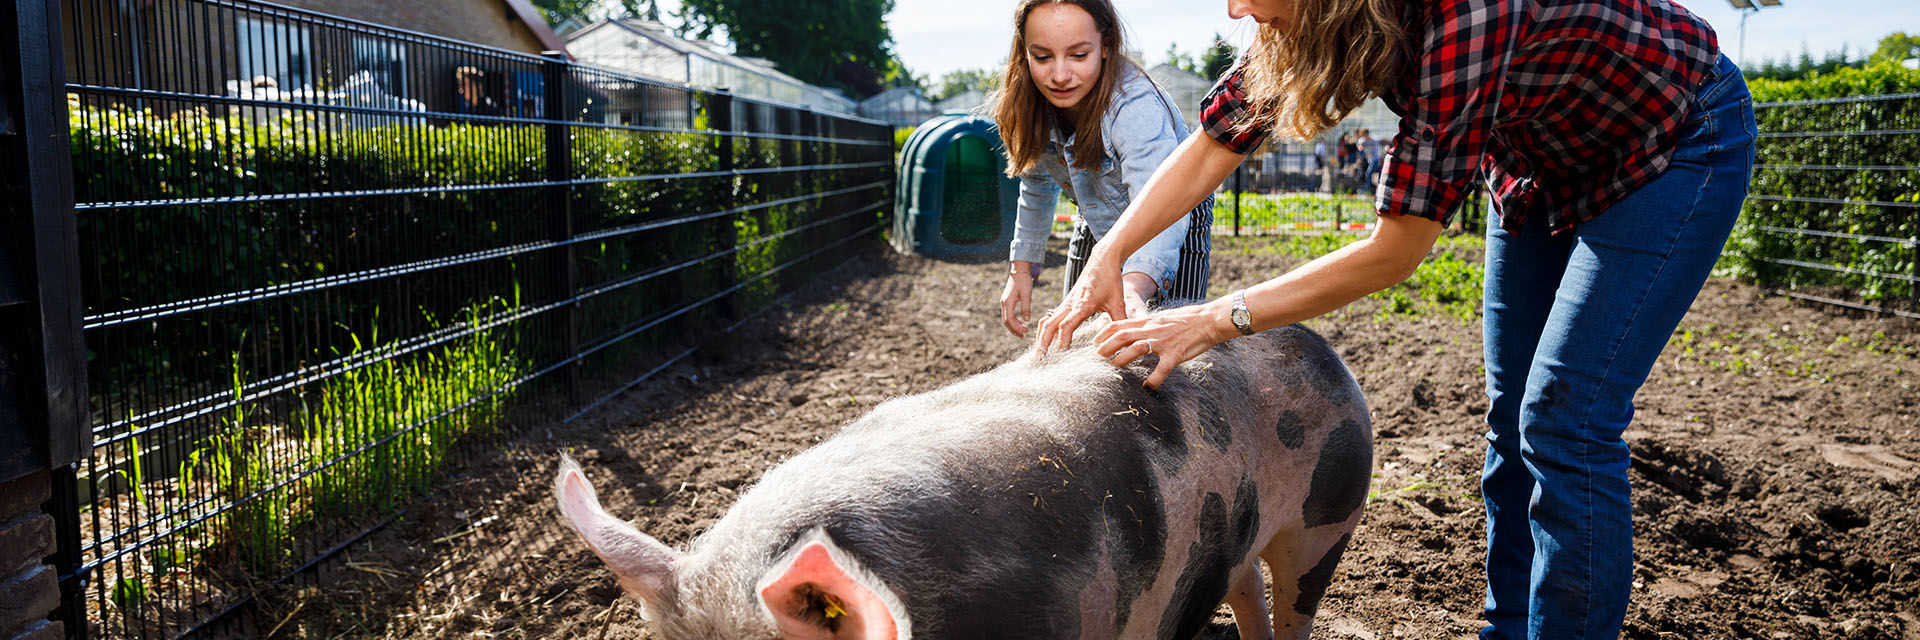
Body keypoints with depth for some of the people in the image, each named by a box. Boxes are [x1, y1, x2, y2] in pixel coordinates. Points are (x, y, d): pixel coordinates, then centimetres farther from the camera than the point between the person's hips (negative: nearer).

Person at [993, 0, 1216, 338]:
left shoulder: (1137, 107, -39)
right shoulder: (1031, 101, -19)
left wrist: (1134, 290, -72)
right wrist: (1022, 267, 1)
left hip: (1176, 231, -5)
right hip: (1096, 228, 5)